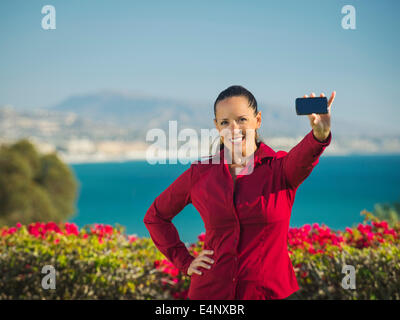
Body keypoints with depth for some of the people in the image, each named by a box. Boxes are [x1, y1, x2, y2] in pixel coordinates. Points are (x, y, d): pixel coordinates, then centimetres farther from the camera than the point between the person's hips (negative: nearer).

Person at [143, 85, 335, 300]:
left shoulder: (279, 168, -6)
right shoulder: (200, 173, 0)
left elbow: (302, 158, -31)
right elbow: (155, 216, 12)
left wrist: (320, 135, -53)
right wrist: (185, 262, 4)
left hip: (271, 291, -1)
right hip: (212, 291, 2)